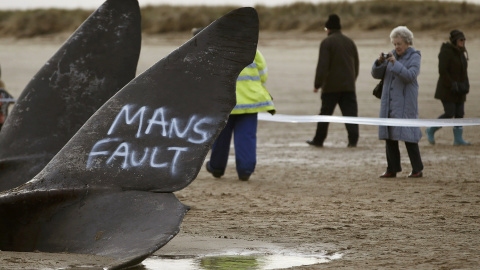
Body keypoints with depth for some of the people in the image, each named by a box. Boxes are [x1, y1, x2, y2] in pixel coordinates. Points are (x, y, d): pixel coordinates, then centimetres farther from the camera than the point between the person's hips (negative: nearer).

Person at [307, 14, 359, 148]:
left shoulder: (327, 42, -7)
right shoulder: (350, 42, 12)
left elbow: (322, 65, -14)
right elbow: (356, 65, 18)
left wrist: (317, 84, -11)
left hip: (331, 86, -4)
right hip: (348, 86, 4)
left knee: (325, 113, 5)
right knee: (350, 112, 0)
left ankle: (318, 140, 13)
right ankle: (353, 139, -11)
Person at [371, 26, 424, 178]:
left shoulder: (414, 57, -4)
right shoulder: (392, 55, 12)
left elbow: (410, 76, -19)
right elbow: (376, 74, 9)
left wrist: (395, 63, -25)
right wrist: (379, 63, -10)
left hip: (405, 103, -6)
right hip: (389, 102, 6)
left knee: (407, 135, -9)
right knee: (389, 136, 5)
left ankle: (417, 170, -2)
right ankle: (392, 169, 11)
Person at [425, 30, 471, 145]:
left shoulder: (461, 52, 12)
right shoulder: (446, 52, -14)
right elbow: (442, 71, -19)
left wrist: (465, 85, 1)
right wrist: (452, 85, -21)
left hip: (458, 90, 8)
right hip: (447, 90, -8)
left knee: (460, 114, 3)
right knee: (449, 114, -10)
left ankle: (458, 139, 7)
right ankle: (430, 131, 9)